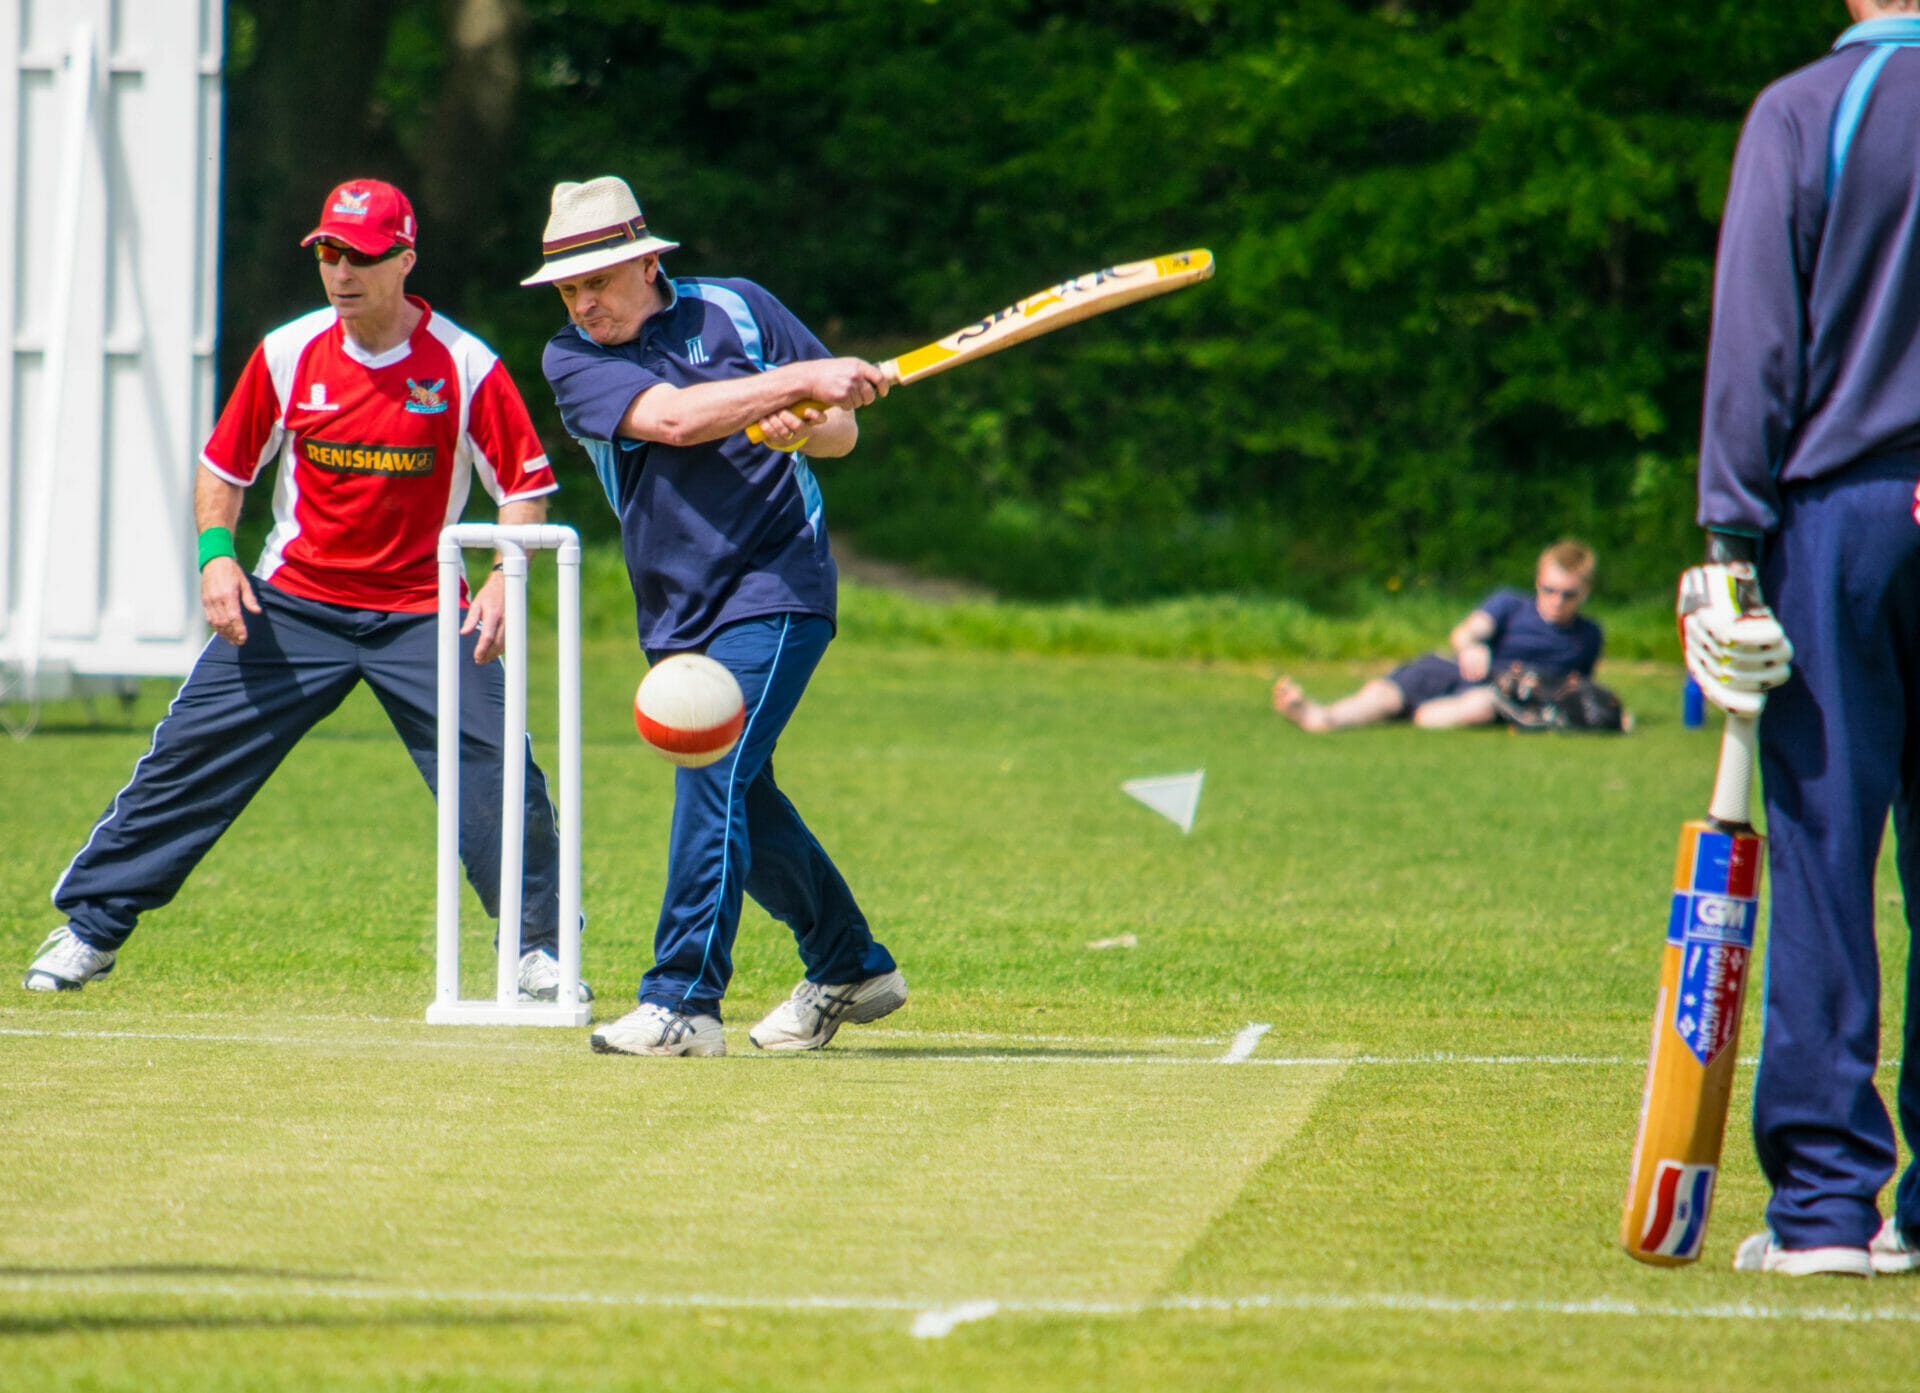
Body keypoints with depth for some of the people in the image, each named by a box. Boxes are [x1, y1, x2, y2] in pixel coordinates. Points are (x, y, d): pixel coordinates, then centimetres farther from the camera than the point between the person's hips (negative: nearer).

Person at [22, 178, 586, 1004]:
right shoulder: (287, 356, -2)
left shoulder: (465, 367, -9)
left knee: (495, 769, -14)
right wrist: (216, 553, -7)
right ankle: (90, 927, 8)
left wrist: (502, 583, -19)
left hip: (421, 611, -2)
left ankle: (538, 946, 3)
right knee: (189, 756, -3)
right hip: (293, 603, 2)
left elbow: (526, 487, -4)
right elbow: (224, 466, 10)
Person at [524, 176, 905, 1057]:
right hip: (676, 613, 4)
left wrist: (800, 429, -17)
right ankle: (850, 969, 32)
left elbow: (842, 430, 6)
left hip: (775, 590, -4)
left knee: (713, 772, -18)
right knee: (740, 800, 13)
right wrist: (800, 380, -27)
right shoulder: (573, 358, -2)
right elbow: (672, 417, -21)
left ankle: (683, 1000, -21)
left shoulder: (737, 312, -1)